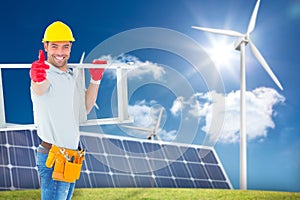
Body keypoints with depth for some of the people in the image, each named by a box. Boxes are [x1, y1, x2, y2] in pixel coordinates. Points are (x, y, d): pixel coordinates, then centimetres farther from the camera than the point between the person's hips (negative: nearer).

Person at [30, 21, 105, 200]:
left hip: (71, 156, 8)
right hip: (54, 157, -8)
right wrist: (38, 80, -65)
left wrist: (95, 80, 3)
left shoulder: (70, 75, 8)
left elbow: (85, 108, 13)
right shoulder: (45, 75, -18)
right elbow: (39, 89, -43)